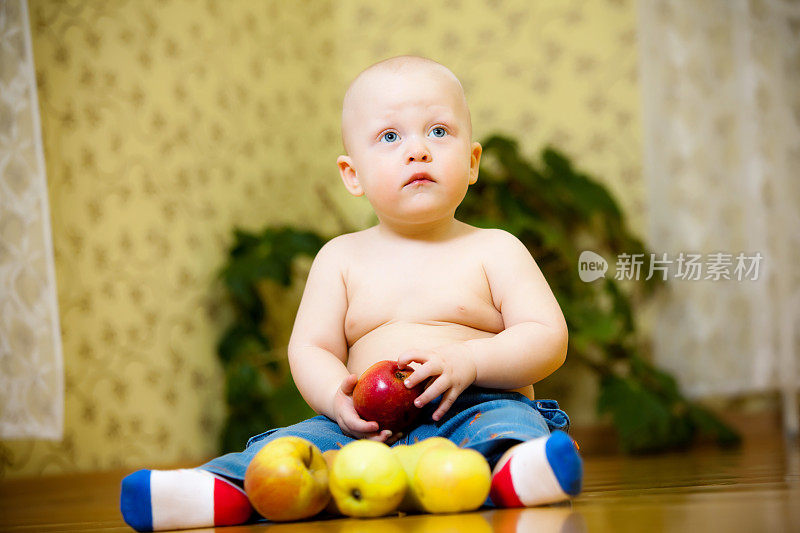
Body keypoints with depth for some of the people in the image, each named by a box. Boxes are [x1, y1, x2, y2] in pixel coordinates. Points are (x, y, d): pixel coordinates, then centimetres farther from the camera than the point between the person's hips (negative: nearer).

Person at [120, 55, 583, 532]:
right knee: (310, 437, -24)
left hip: (477, 408, -2)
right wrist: (337, 399, -13)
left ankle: (515, 471, -64)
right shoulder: (341, 258, 16)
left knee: (505, 421, -35)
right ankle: (225, 489, -46)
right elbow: (310, 348, 11)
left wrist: (468, 362, -17)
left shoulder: (495, 250, 9)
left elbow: (548, 339, 1)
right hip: (370, 427, 3)